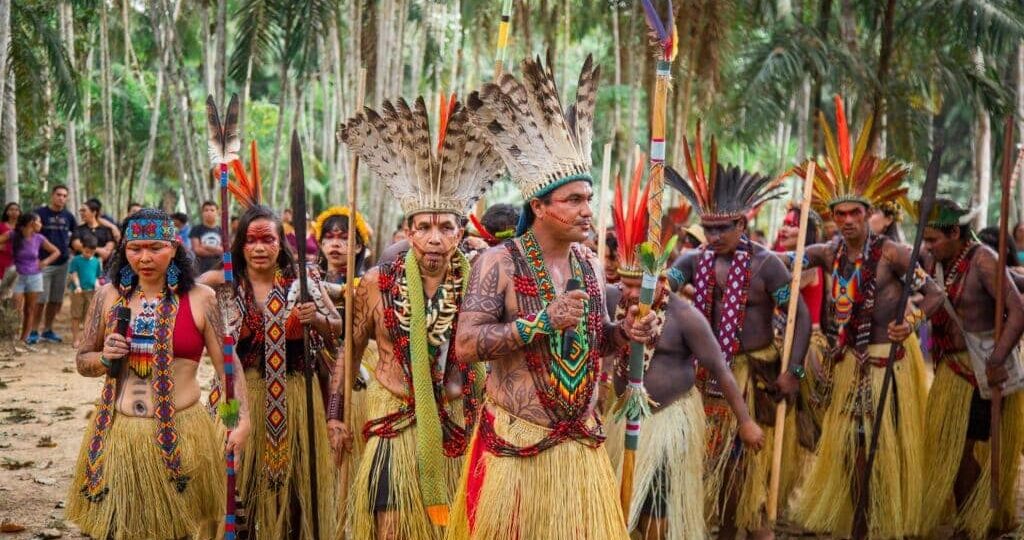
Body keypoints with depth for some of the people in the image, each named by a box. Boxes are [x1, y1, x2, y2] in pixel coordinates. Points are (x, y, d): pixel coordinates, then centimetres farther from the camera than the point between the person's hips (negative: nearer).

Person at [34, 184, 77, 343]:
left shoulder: (68, 216, 9)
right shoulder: (40, 213, -6)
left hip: (62, 263, 5)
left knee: (55, 300, 10)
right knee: (40, 300, -6)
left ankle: (47, 330, 20)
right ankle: (33, 331, 1)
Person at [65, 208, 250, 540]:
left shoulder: (199, 299, -3)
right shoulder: (108, 296, 5)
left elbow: (227, 364, -2)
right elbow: (82, 361, 14)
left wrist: (243, 419, -12)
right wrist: (105, 358, -8)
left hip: (179, 435, -2)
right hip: (116, 433, 2)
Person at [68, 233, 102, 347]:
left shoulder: (96, 261, 8)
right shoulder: (76, 260, -4)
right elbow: (73, 274, -9)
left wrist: (97, 284, -3)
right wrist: (77, 286, -21)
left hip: (91, 291, 3)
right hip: (78, 291, -3)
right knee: (76, 316, 4)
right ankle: (75, 339, 10)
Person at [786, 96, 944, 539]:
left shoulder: (891, 253, -13)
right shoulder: (831, 253, 3)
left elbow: (934, 293, -13)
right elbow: (784, 262, 16)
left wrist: (912, 320, -30)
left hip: (887, 358, -5)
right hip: (847, 361, 5)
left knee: (884, 441, -1)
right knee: (846, 440, 12)